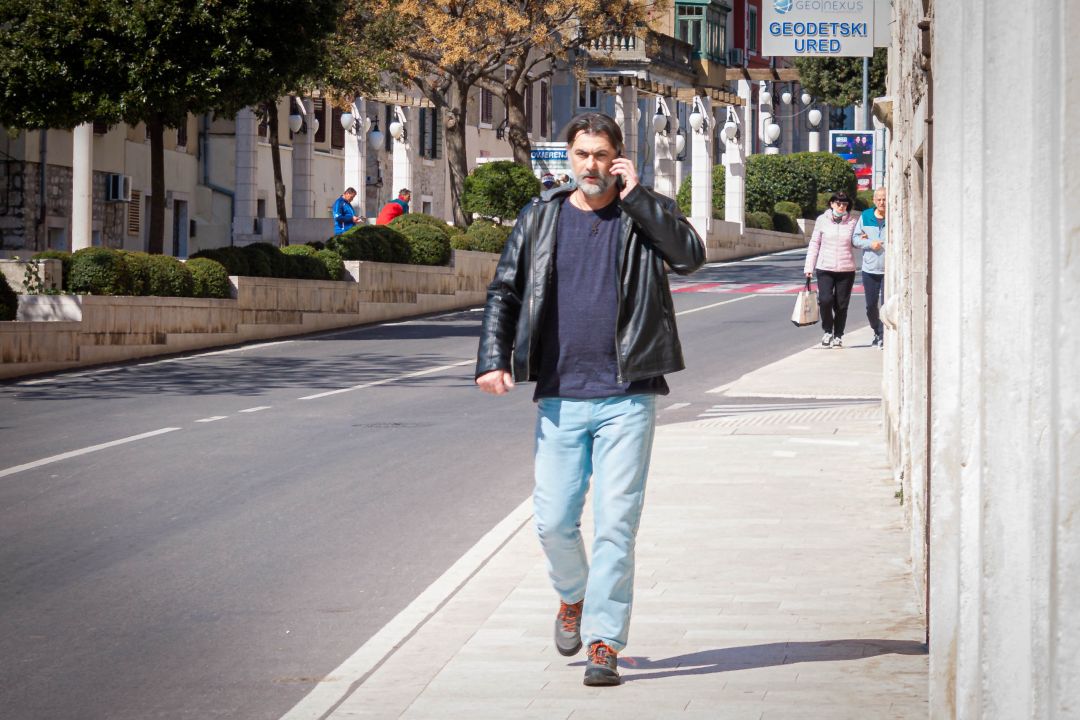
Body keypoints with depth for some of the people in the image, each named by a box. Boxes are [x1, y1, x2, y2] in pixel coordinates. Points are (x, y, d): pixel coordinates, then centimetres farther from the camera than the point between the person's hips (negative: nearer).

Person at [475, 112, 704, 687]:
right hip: (560, 398, 2)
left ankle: (604, 642, 1)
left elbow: (690, 256, -14)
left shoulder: (645, 213, 5)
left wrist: (636, 196, -13)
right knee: (553, 521, 2)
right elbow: (505, 290, 12)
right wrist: (493, 358, -1)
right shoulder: (541, 217, 10)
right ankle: (573, 597, 33)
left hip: (627, 397, -2)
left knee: (616, 523, -5)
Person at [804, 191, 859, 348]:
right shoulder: (822, 220, 3)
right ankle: (828, 331, 8)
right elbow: (814, 244, 8)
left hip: (846, 269, 1)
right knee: (825, 300, -15)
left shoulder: (851, 222, 4)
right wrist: (809, 266, 4)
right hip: (825, 268, -1)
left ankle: (838, 336, 19)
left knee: (841, 304, 3)